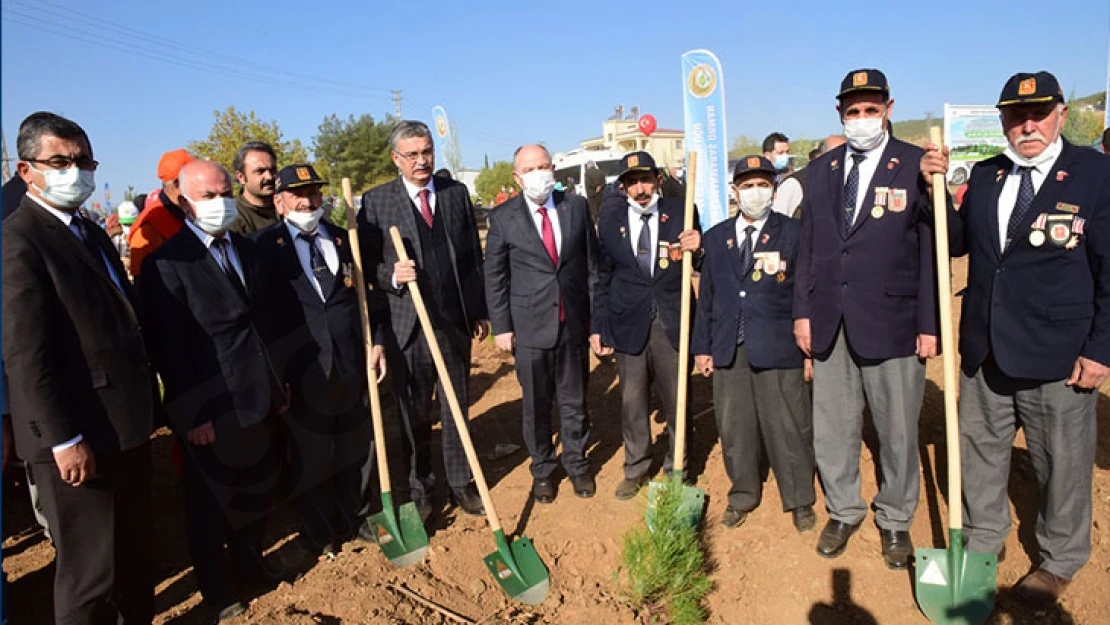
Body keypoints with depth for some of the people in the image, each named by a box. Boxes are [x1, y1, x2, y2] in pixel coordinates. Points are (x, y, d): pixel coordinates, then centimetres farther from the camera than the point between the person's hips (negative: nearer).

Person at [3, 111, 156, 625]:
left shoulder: (92, 233, 14)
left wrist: (146, 405, 13)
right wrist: (63, 439, -20)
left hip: (127, 427, 9)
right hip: (79, 439, -8)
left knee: (135, 553, 23)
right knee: (89, 574, 7)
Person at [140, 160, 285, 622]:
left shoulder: (245, 250, 10)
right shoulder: (166, 262, -13)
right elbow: (168, 345, -15)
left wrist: (275, 385, 12)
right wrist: (192, 414, -15)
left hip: (255, 399, 6)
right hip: (210, 409, -6)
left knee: (257, 489, 19)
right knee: (211, 504, 13)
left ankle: (248, 567, 43)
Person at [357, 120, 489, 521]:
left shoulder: (456, 193, 7)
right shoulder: (375, 201, -2)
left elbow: (474, 257, 8)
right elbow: (365, 264, 0)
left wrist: (481, 312, 7)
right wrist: (392, 276, -21)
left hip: (455, 322, 2)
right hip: (405, 326, -2)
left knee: (456, 409, 14)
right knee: (413, 415, 11)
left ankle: (460, 483, 31)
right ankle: (420, 488, 31)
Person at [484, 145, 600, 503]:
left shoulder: (577, 207, 3)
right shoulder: (503, 218, -3)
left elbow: (592, 265, 5)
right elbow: (495, 277, 1)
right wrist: (501, 326, -3)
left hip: (574, 324, 2)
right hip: (530, 327, -1)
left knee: (574, 400, 15)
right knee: (536, 404, 11)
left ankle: (576, 463, 35)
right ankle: (542, 468, 32)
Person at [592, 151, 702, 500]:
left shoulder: (682, 213, -1)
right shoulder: (610, 219, 2)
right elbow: (602, 276, 7)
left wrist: (696, 249, -20)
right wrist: (598, 326, 5)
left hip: (673, 322, 0)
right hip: (629, 323, 1)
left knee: (678, 401, 9)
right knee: (633, 402, 11)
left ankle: (676, 469, 29)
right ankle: (636, 470, 30)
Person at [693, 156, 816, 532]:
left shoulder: (793, 233, 1)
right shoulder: (716, 237, 10)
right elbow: (706, 296, 11)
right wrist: (702, 346, 8)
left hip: (778, 349, -3)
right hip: (728, 351, 3)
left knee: (789, 428, 7)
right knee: (734, 429, 11)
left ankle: (799, 501, 27)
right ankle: (742, 496, 31)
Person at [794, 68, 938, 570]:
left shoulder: (917, 166, -2)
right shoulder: (821, 169, 10)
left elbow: (933, 249, -5)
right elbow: (808, 246, 10)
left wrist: (929, 324, -9)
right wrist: (803, 311, 6)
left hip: (891, 321, -3)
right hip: (829, 322, 4)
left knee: (897, 429, 10)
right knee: (832, 426, 13)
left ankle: (895, 520, 32)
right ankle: (843, 510, 34)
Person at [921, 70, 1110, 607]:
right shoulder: (984, 175, 6)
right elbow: (957, 243, 7)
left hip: (1058, 357, -4)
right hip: (984, 349, 4)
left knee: (1061, 463, 13)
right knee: (979, 449, 17)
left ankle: (1059, 561, 37)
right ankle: (983, 540, 40)